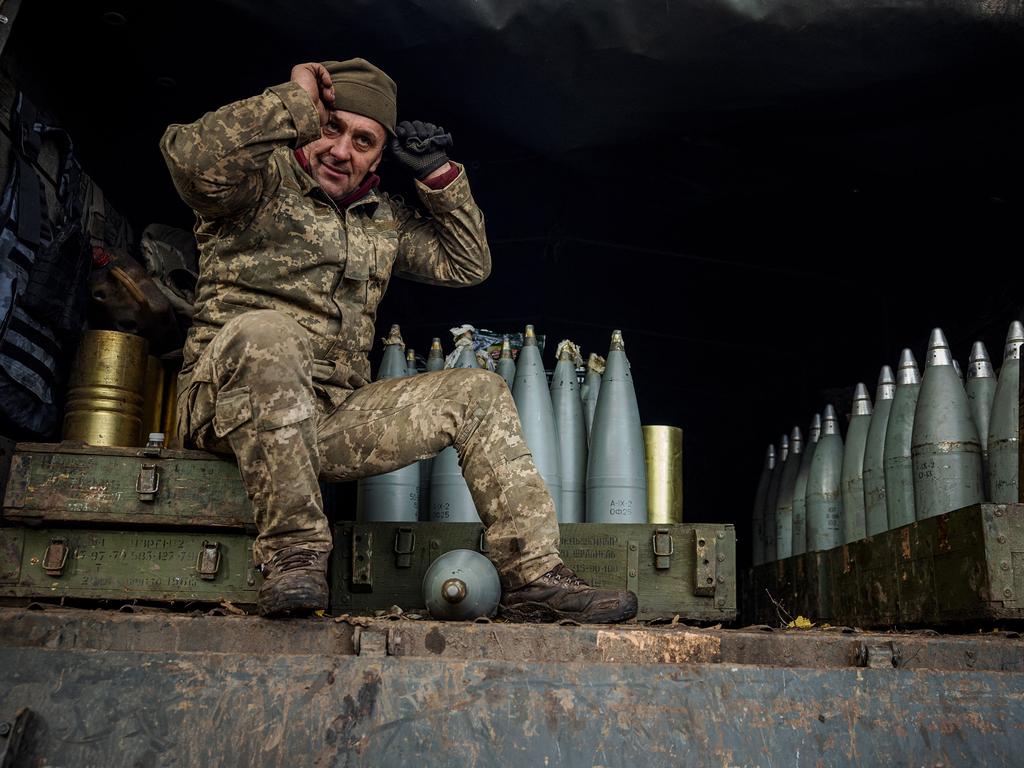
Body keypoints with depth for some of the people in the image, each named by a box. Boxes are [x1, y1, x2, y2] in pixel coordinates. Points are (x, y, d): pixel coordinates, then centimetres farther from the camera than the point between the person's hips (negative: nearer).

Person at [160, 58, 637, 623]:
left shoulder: (384, 220, 20)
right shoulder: (264, 181, 1)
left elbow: (466, 266, 21)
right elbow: (189, 156, -21)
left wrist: (440, 176, 12)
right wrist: (296, 101, -15)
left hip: (330, 419, 6)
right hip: (228, 403, -6)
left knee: (479, 393, -3)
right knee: (266, 332, -40)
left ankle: (534, 578, -8)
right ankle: (291, 552, -32)